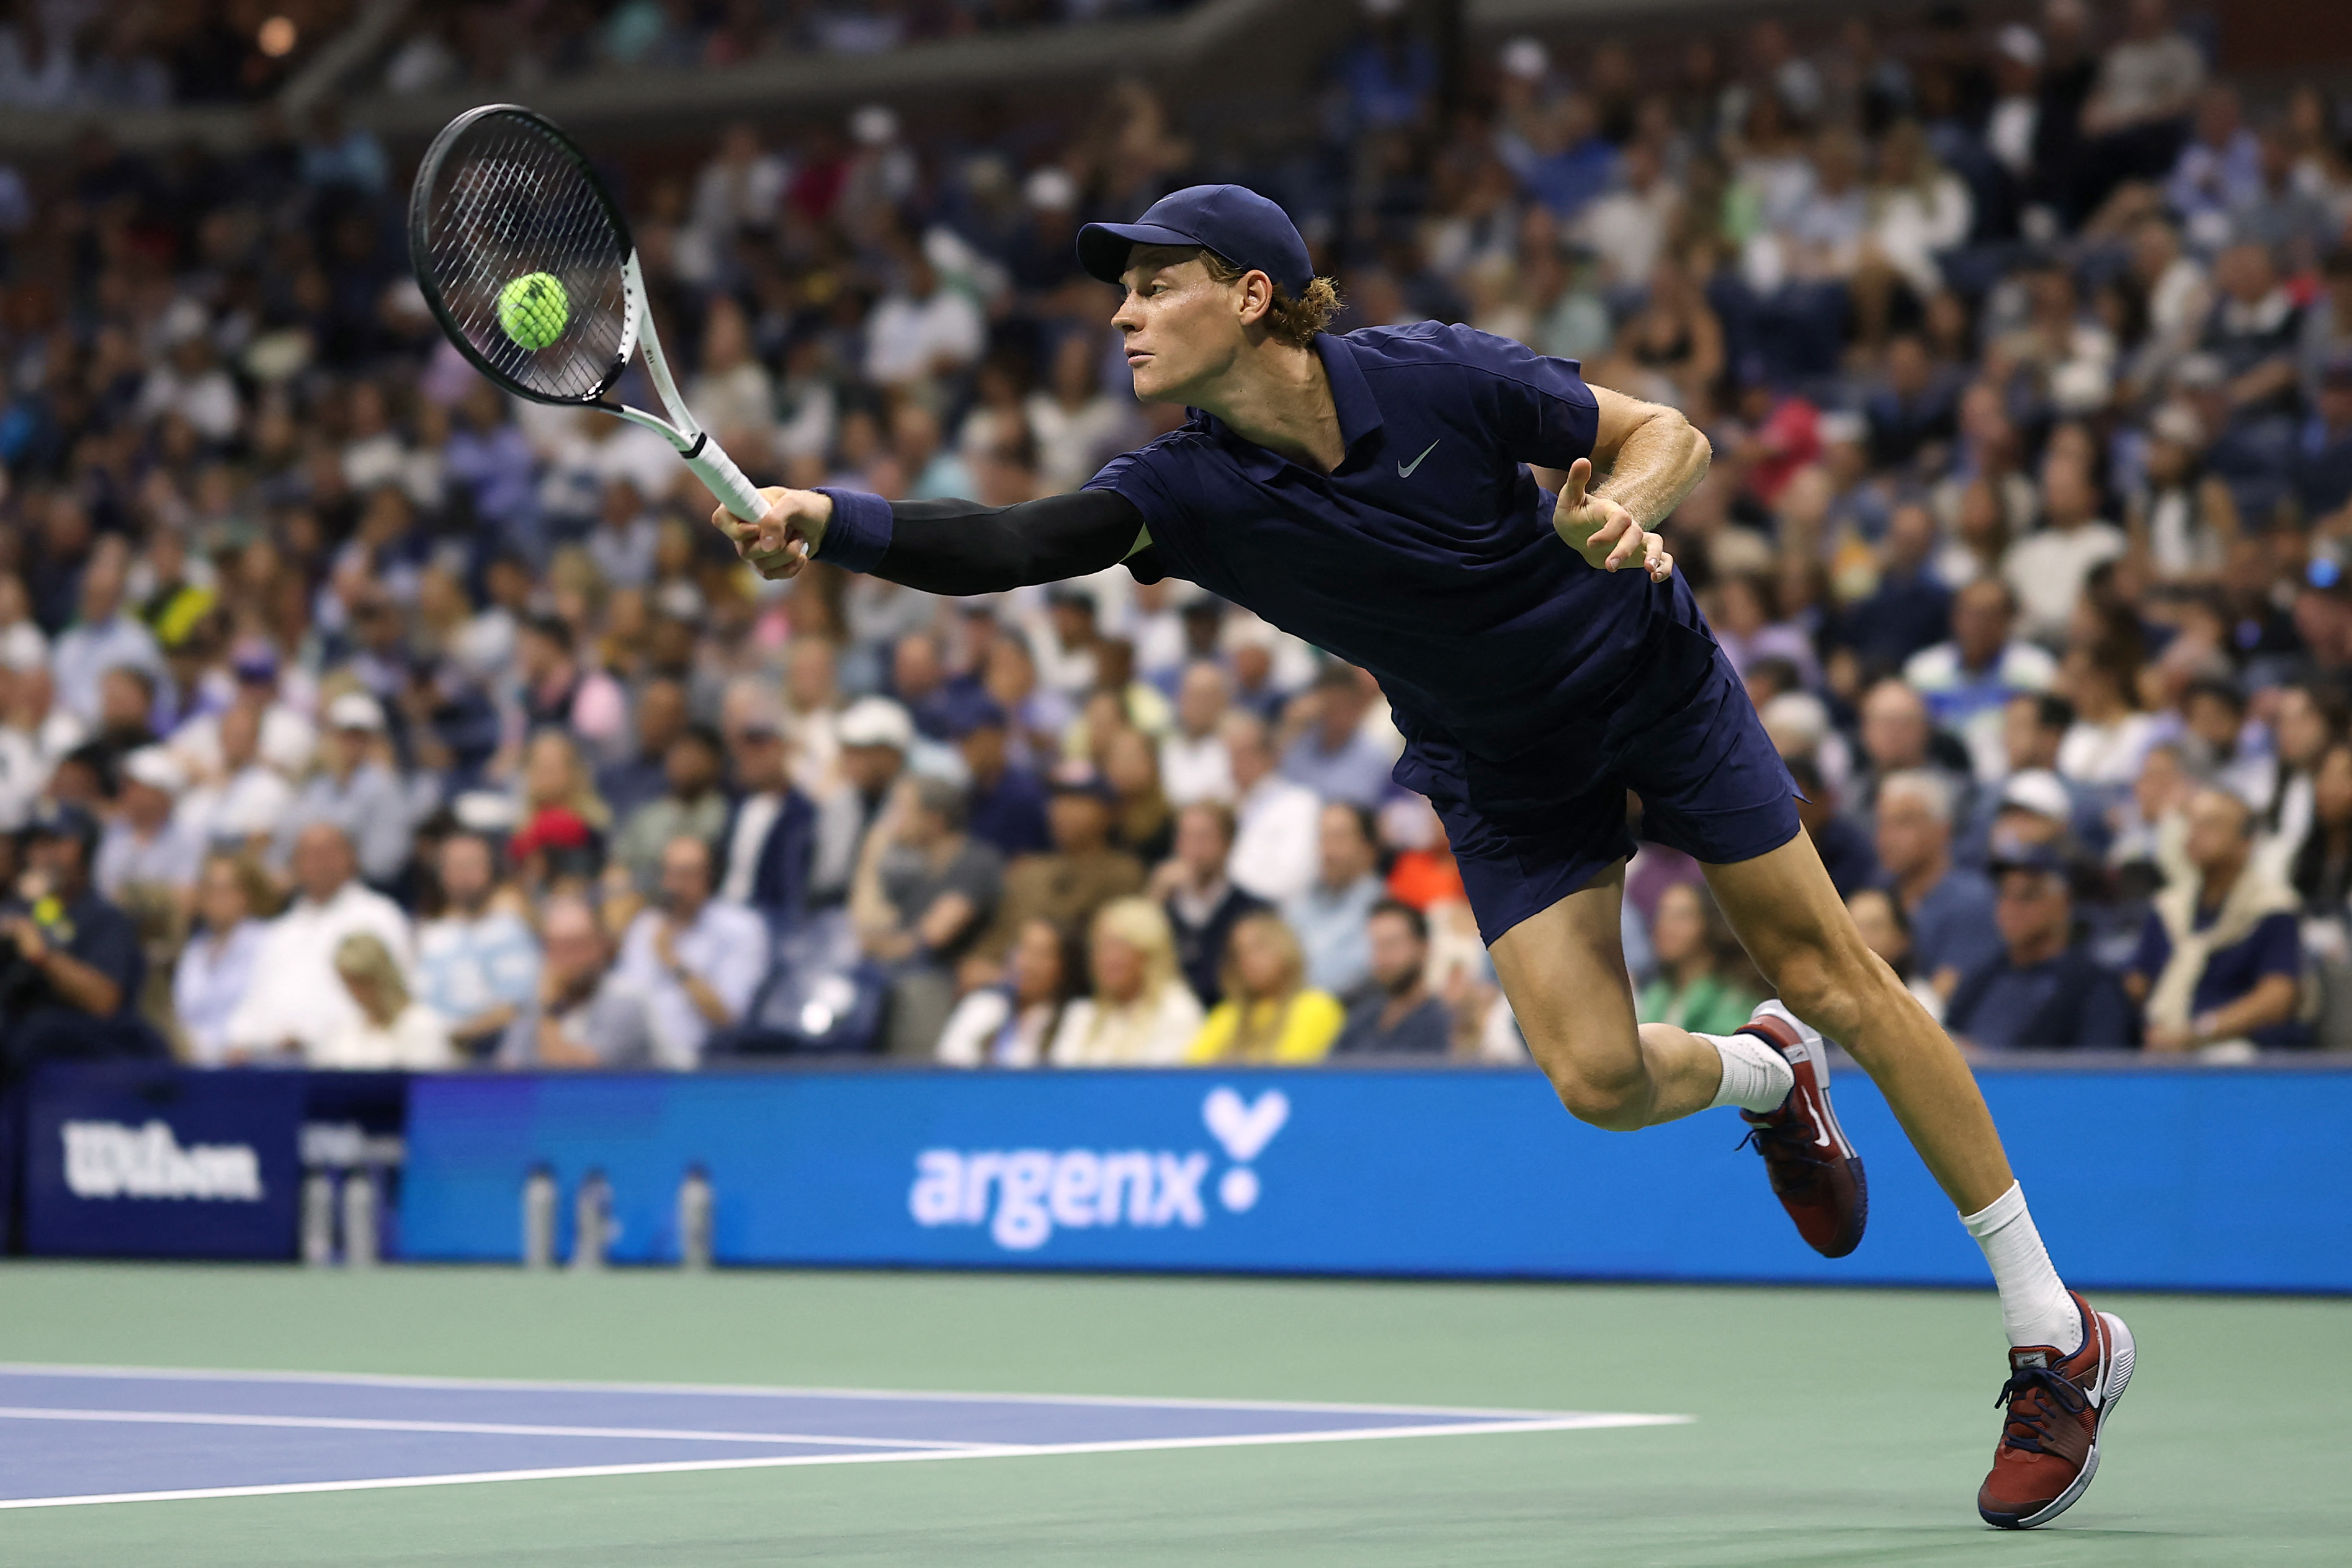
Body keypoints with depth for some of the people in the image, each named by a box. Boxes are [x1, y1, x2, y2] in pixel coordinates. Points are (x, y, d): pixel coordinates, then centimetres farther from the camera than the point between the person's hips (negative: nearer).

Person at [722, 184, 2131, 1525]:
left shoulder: (1437, 377, -24)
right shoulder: (1192, 490, -18)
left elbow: (1668, 434, -12)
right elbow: (1010, 545, -34)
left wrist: (1622, 511, -33)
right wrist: (831, 525, -48)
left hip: (1658, 685, -3)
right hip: (1506, 777, 3)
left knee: (1831, 974, -2)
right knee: (1596, 1075, -13)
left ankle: (2058, 1334, 9)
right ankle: (1768, 1077, 26)